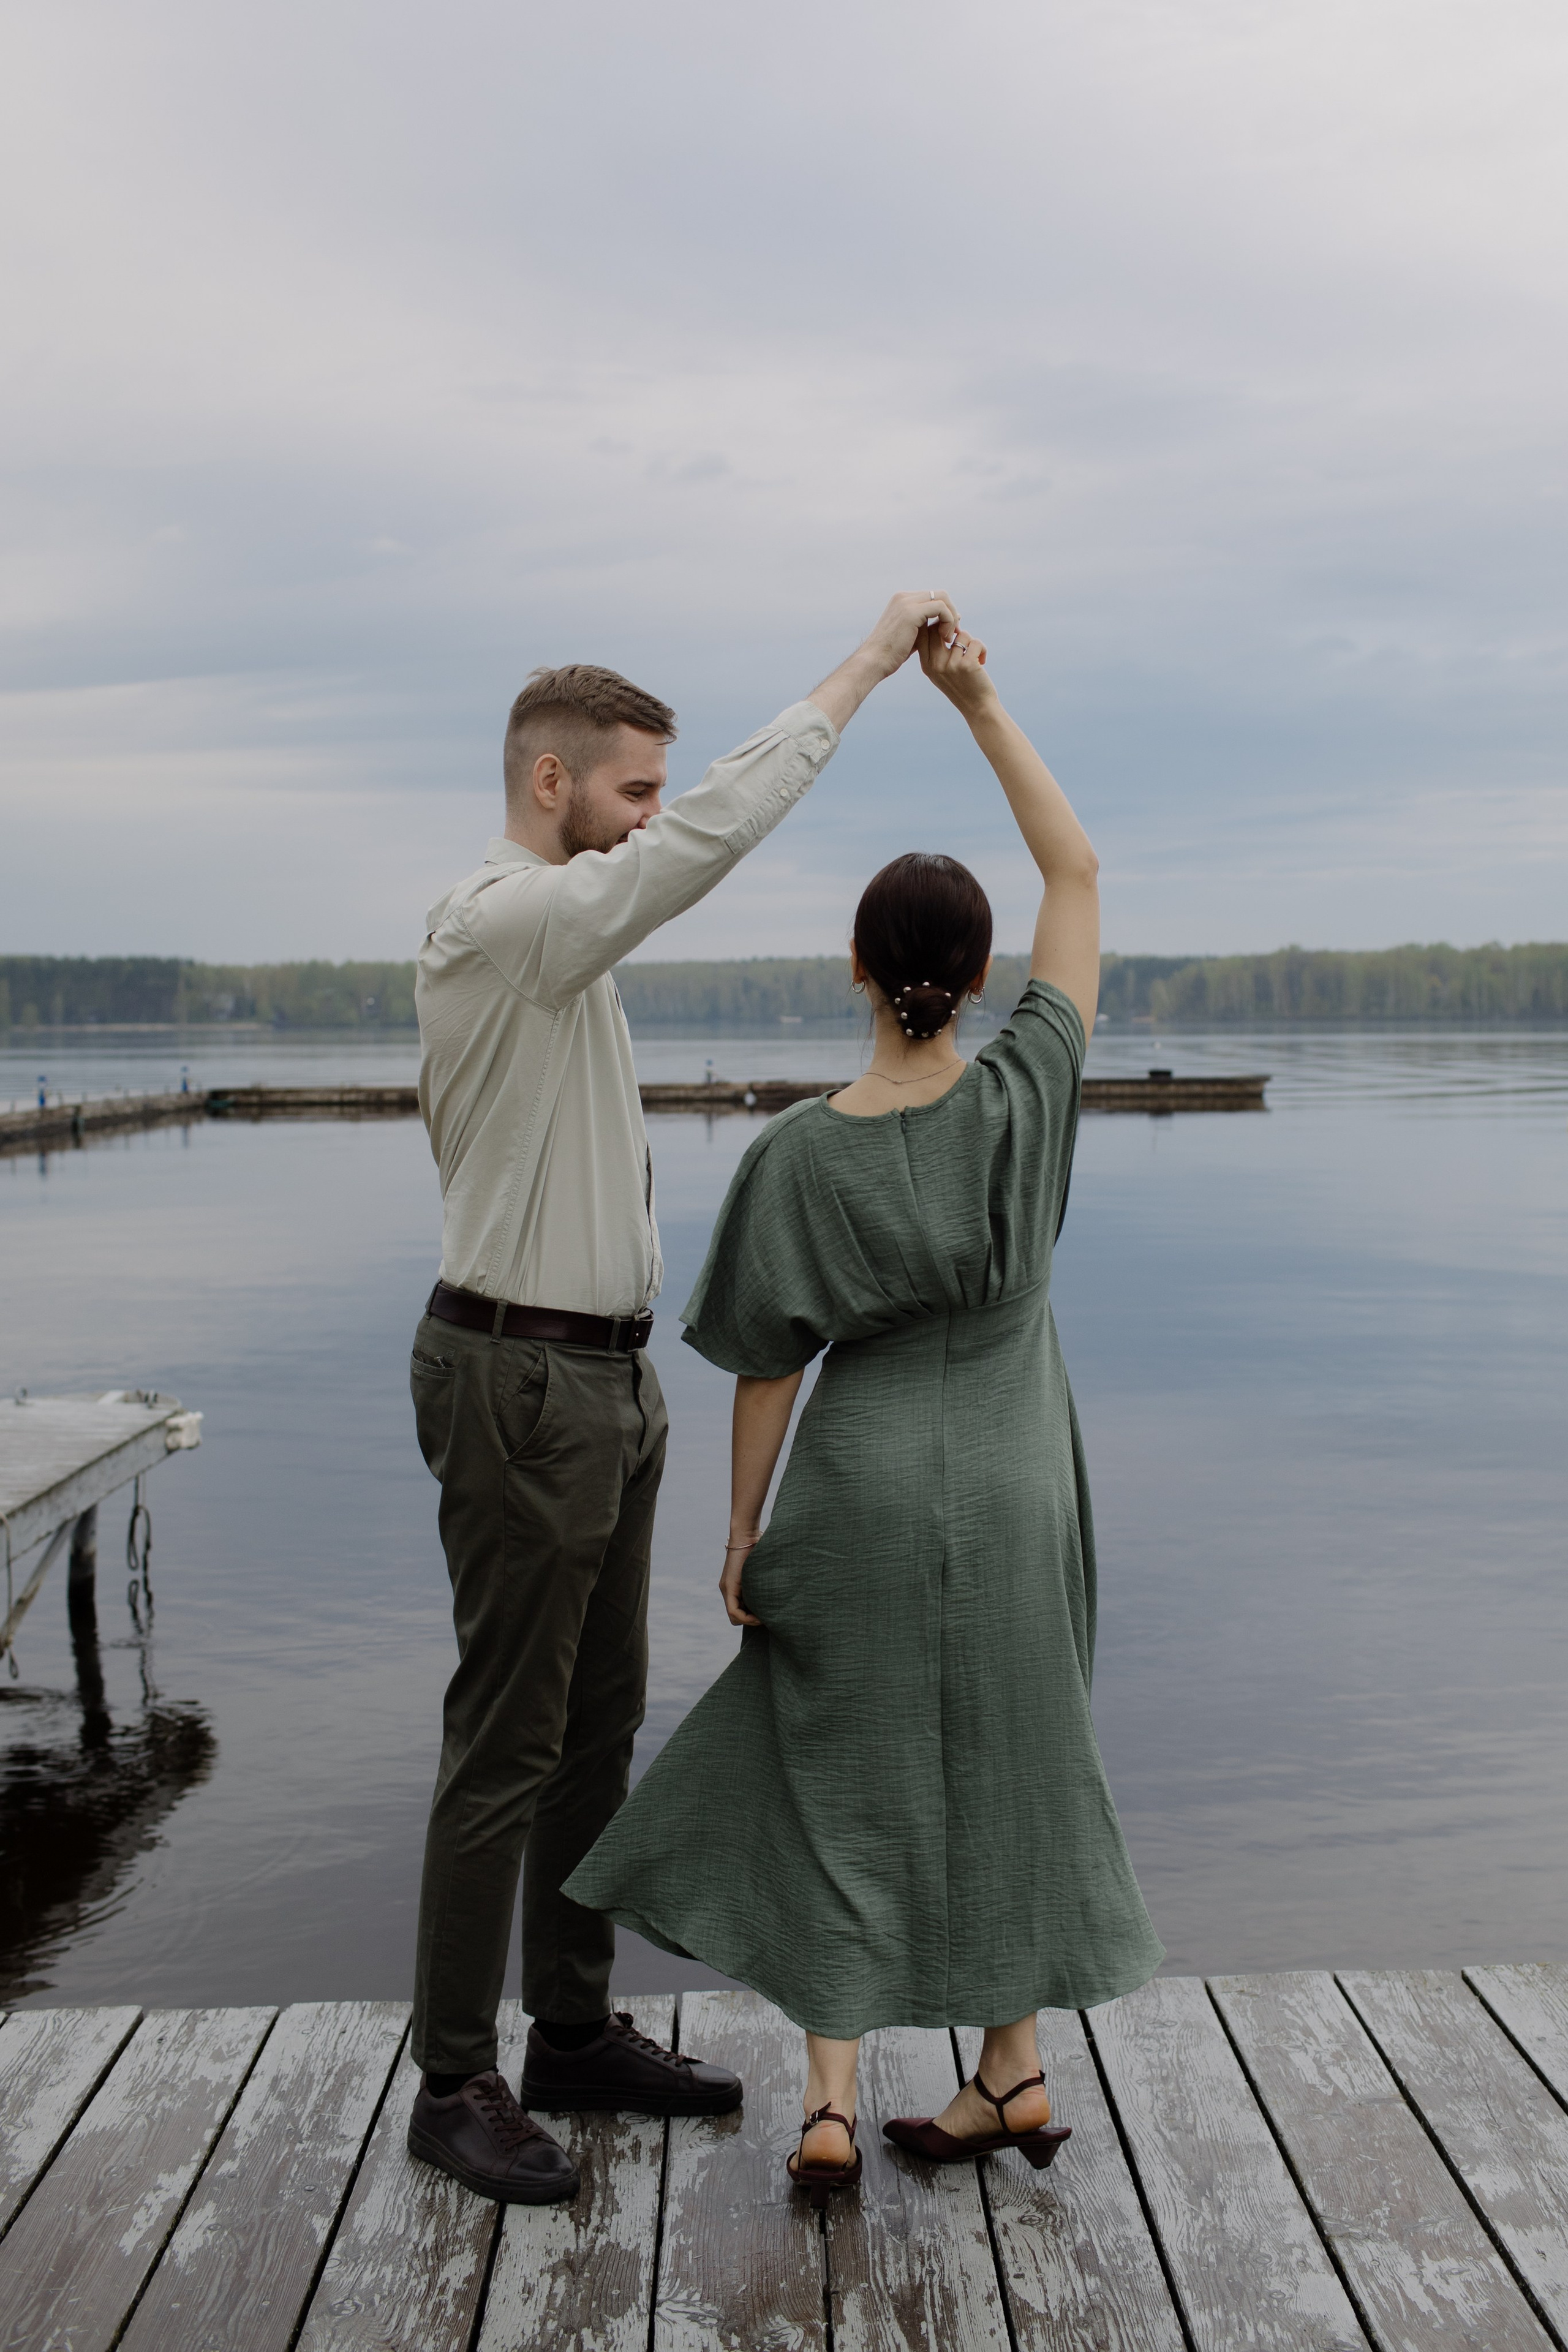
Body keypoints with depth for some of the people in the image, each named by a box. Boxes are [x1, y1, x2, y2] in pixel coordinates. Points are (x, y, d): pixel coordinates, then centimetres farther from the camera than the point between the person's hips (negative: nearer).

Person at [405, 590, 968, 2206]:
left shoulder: (553, 946, 16)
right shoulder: (498, 924, -17)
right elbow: (718, 831, -29)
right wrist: (876, 651, -21)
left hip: (600, 1377, 10)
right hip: (524, 1387, -10)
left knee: (601, 1719, 16)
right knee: (507, 1742, -1)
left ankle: (575, 2032, 29)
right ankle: (455, 2085, 13)